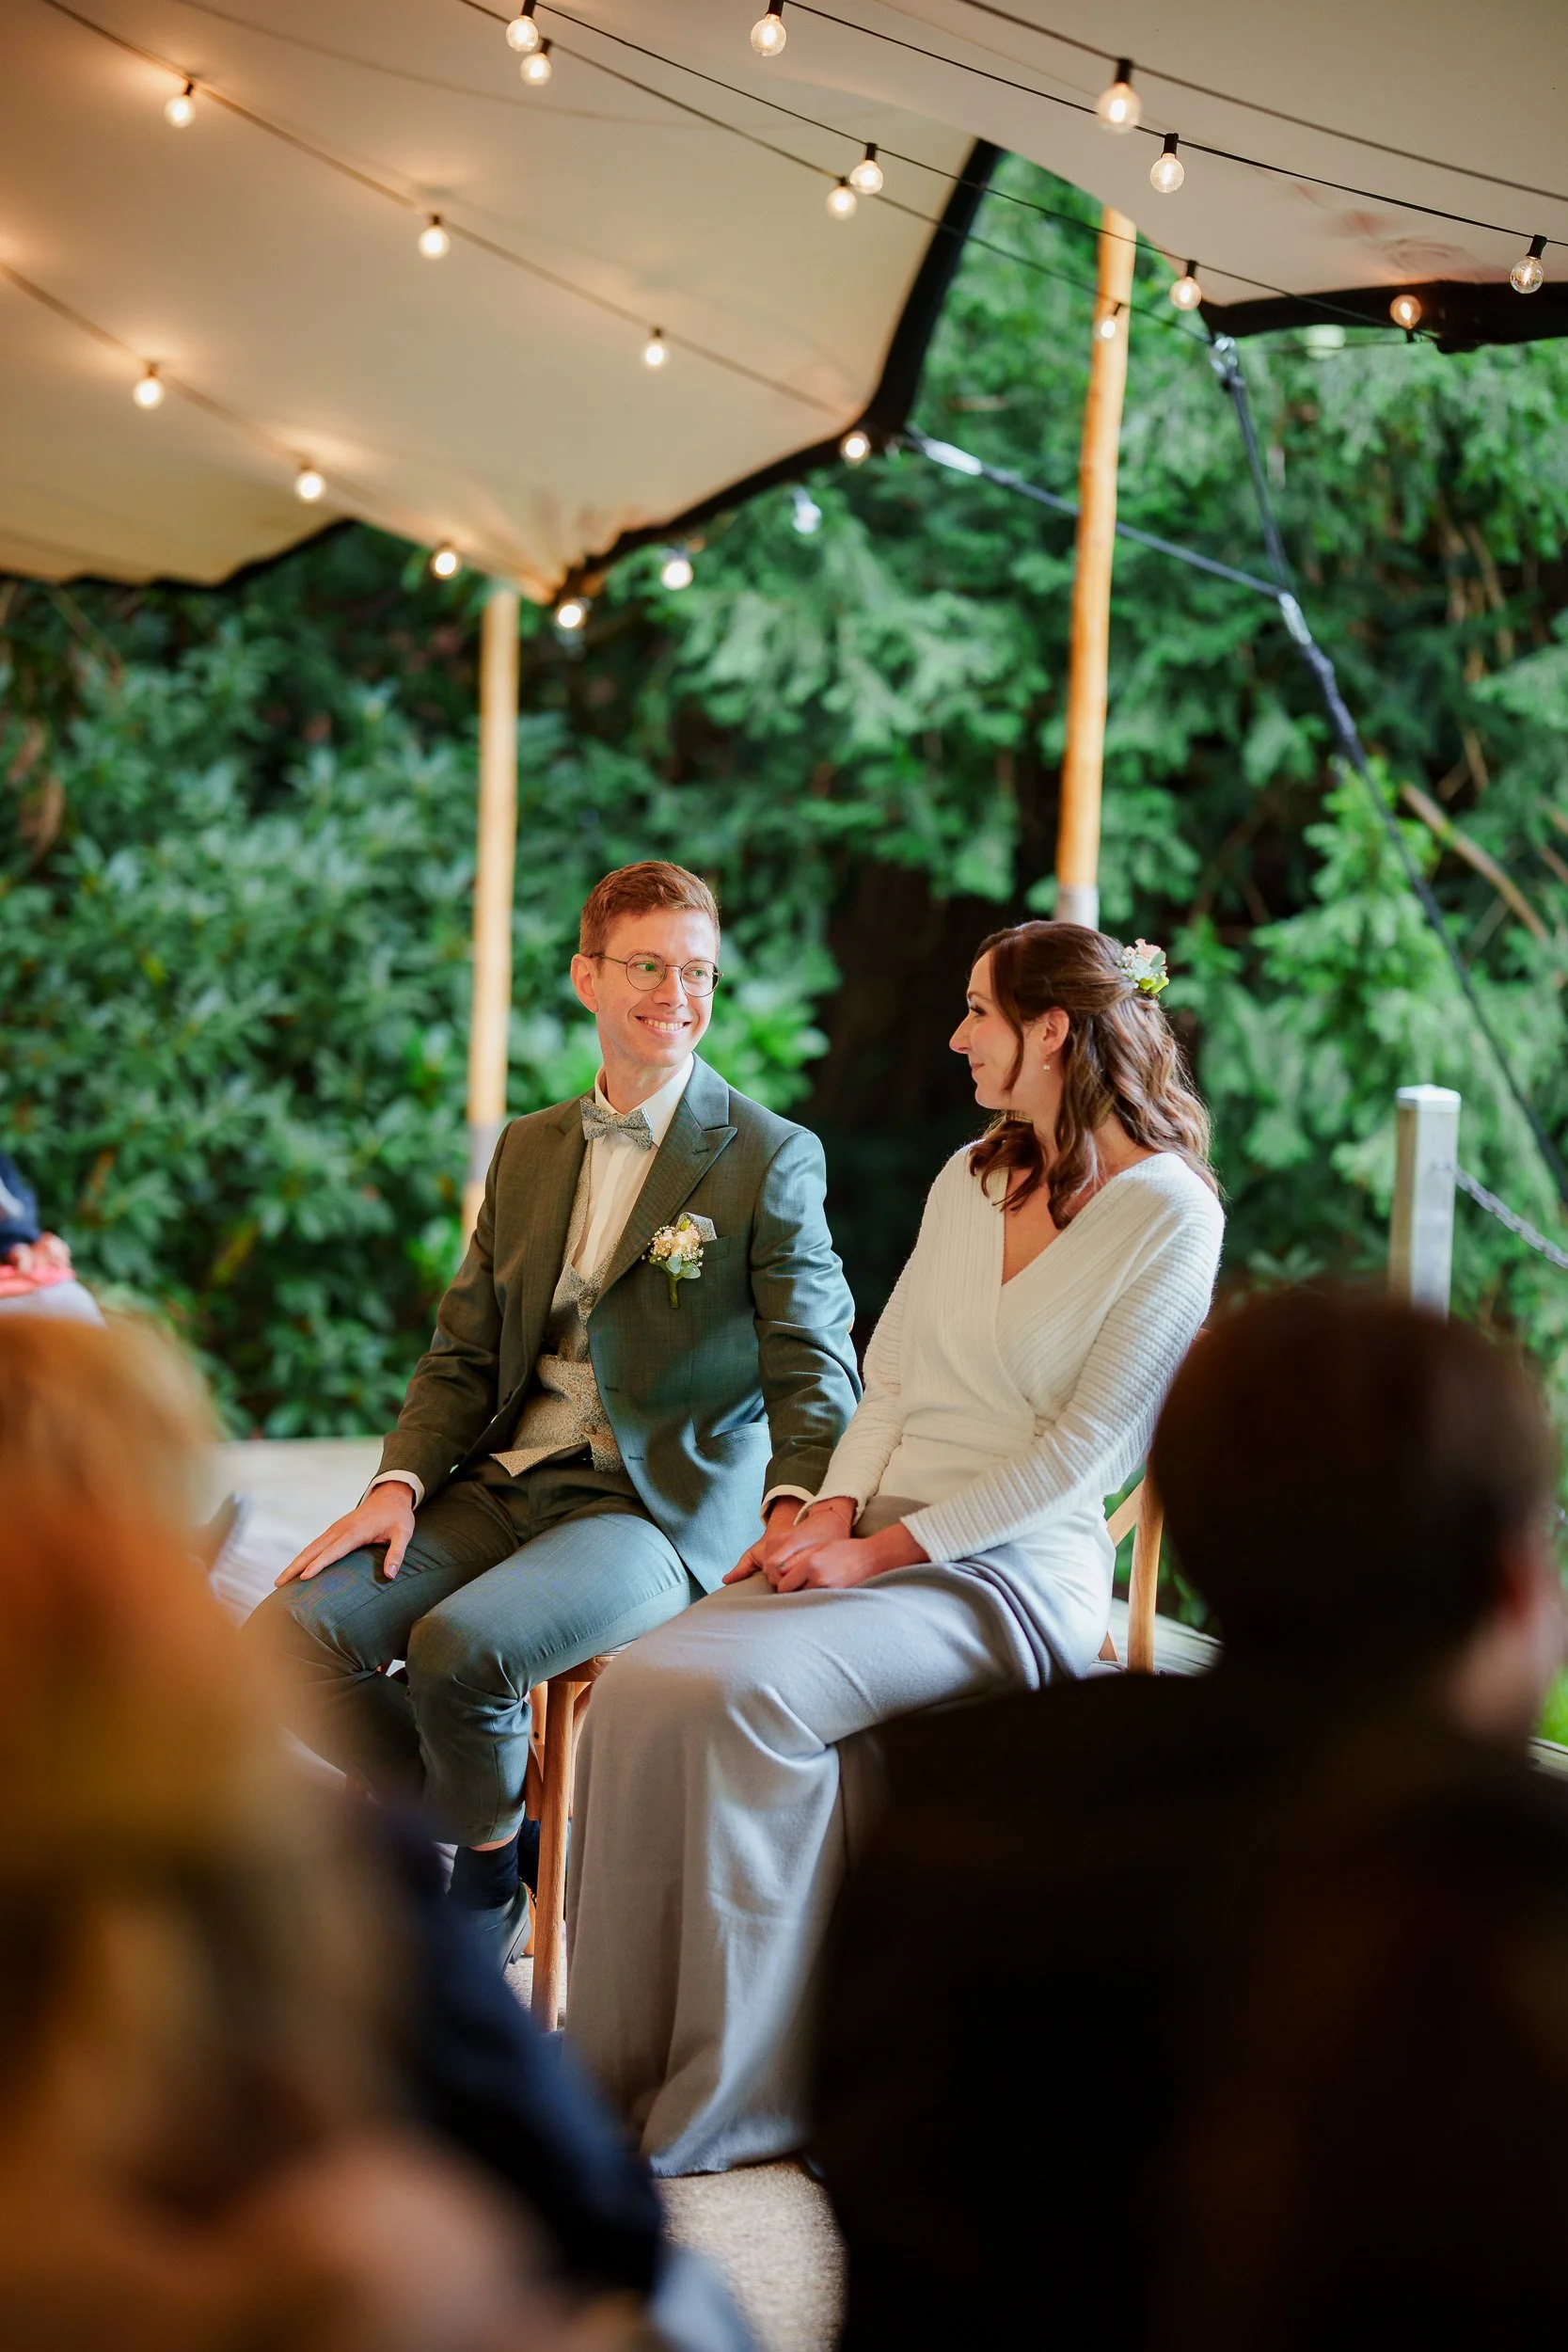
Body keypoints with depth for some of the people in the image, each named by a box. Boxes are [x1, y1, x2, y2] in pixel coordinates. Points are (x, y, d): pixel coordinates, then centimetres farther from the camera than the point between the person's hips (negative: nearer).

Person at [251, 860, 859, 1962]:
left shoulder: (773, 1158, -1)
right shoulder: (529, 1149, 17)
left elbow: (814, 1364, -7)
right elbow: (466, 1349, 15)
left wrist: (796, 1503, -27)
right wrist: (401, 1484, -4)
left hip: (663, 1507, -6)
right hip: (506, 1483, 6)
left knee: (461, 1646, -31)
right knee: (290, 1637, -14)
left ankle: (487, 1878, 2)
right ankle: (503, 1827, 8)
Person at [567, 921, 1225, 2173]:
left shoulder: (1169, 1210, -6)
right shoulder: (972, 1177, 18)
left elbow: (1083, 1446, -10)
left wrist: (883, 1547, -14)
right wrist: (835, 1510, -2)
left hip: (1015, 1574, -7)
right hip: (877, 1546, 7)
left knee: (743, 1694, -31)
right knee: (642, 1684, -21)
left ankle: (732, 2103, -20)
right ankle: (620, 2073, -17)